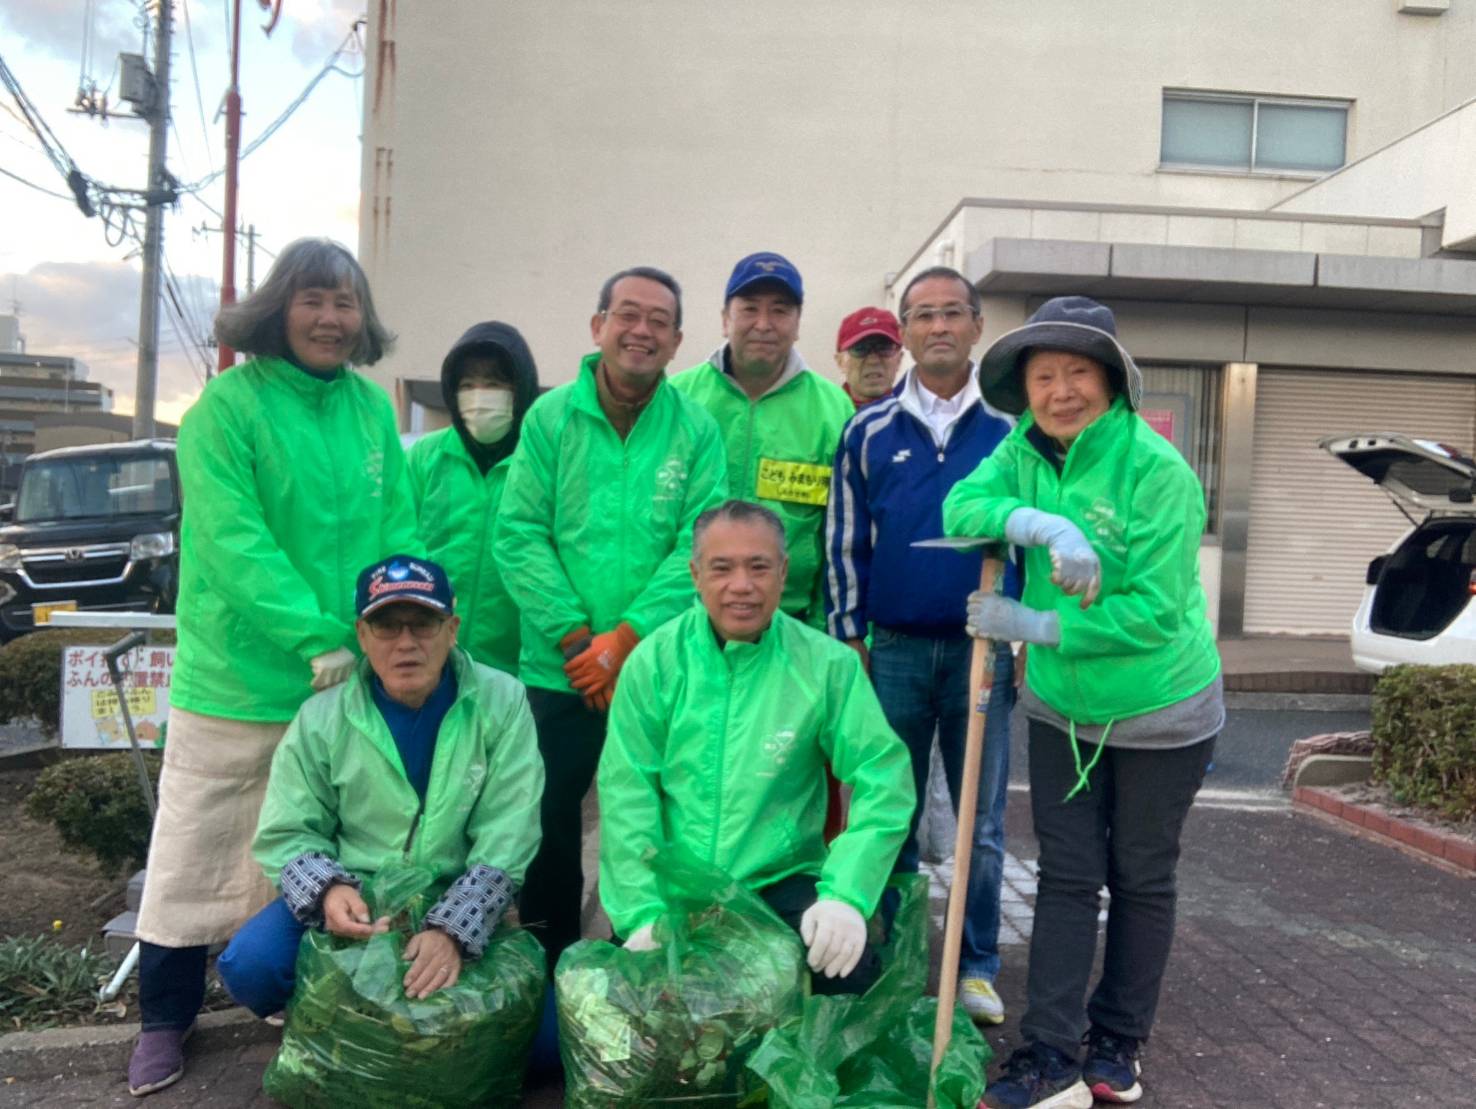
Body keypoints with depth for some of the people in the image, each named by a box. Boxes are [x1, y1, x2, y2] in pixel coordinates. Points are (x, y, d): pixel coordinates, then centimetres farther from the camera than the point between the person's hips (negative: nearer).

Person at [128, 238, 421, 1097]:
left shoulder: (373, 408, 6)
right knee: (197, 856, 9)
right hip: (236, 681, -4)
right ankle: (165, 1019, 26)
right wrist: (316, 638, -23)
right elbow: (235, 543, -17)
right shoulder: (229, 405, -9)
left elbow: (399, 534, 4)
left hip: (347, 681, 4)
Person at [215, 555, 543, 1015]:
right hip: (351, 904, 1)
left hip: (459, 909, -1)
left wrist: (452, 930, -28)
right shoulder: (321, 718, -6)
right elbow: (288, 834, 0)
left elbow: (506, 840, -14)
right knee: (249, 966, -24)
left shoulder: (502, 702, -10)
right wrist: (327, 890, -23)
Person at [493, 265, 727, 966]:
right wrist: (577, 637, -12)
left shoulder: (696, 431, 2)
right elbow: (518, 535, -4)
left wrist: (628, 636, -16)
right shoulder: (551, 418, 2)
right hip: (558, 671, 1)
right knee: (546, 828, 10)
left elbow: (699, 548, -6)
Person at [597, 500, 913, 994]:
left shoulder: (828, 664, -6)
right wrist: (645, 913, -16)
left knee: (850, 972, -24)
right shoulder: (655, 661, -4)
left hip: (783, 880, 0)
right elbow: (627, 792, -7)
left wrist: (845, 895, -22)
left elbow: (883, 779, -9)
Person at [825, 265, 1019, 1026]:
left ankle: (977, 967, 22)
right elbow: (844, 541, 7)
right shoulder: (869, 430, 4)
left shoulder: (1010, 427, 2)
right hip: (894, 650, 1)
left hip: (983, 649, 0)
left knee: (981, 823, 8)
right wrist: (847, 636, 3)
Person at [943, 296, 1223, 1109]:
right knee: (1066, 876, 7)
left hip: (1159, 714, -4)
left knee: (1139, 880, 12)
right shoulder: (1026, 447, -5)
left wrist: (1035, 627, -23)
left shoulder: (1156, 470, -23)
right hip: (1061, 706, 4)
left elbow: (1154, 611, -25)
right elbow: (961, 507, -19)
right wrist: (1044, 523, -35)